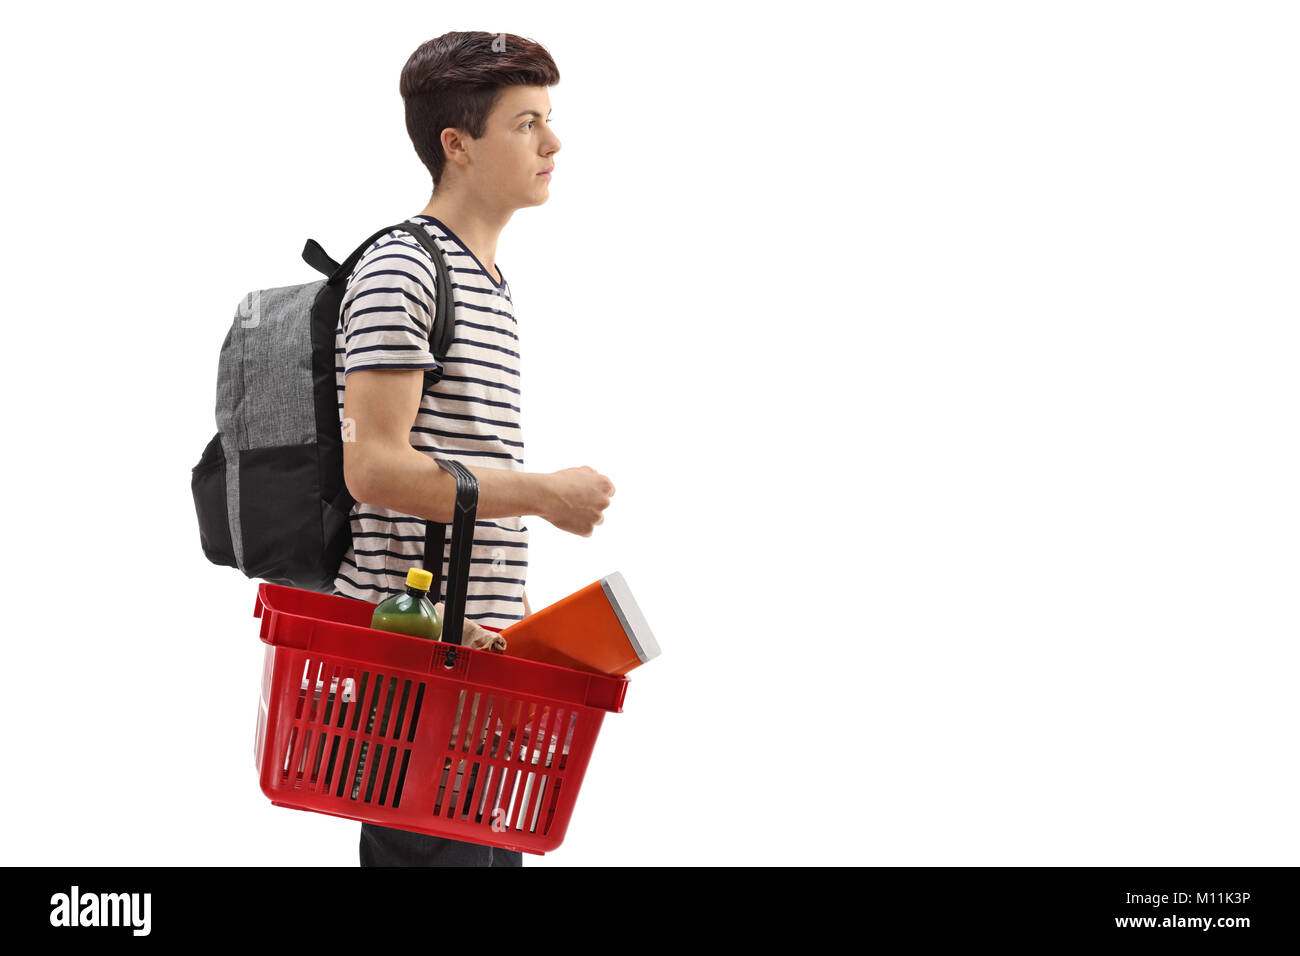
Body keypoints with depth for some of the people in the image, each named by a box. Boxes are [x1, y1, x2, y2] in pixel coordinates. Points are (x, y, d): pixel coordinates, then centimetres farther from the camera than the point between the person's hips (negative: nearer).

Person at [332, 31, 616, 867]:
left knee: (494, 849, 12)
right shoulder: (400, 273, -11)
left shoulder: (493, 285, 19)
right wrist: (547, 494, -15)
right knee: (429, 851, -8)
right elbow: (374, 468, -20)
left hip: (484, 653, 9)